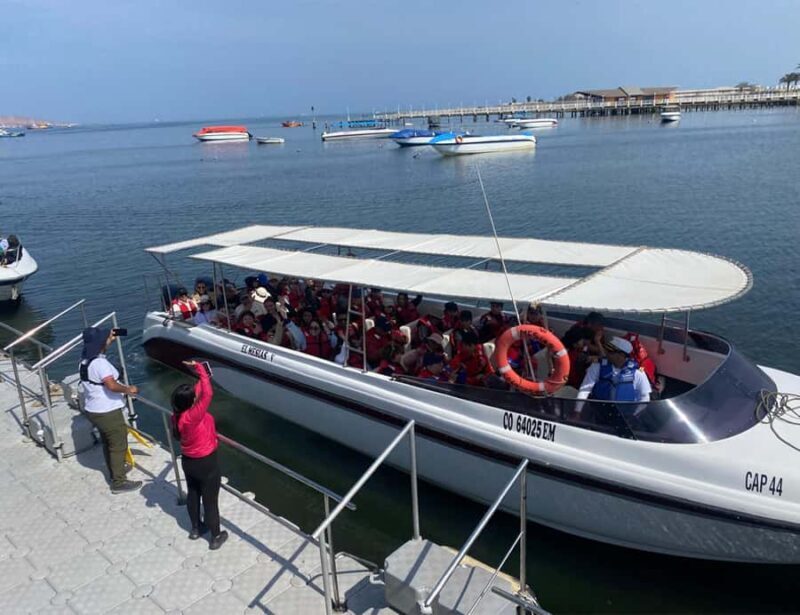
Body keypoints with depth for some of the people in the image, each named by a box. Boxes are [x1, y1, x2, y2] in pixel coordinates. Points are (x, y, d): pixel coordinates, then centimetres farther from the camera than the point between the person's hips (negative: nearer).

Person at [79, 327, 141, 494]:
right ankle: (119, 482, 12)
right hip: (107, 412, -10)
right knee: (119, 445, 4)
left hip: (93, 410, 10)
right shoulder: (99, 362, -27)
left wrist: (109, 339, 26)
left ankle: (115, 471, 42)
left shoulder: (85, 359, 3)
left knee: (108, 443, 25)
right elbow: (112, 385, -35)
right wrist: (128, 389, -19)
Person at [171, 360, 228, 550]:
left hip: (188, 461, 8)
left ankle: (196, 529, 47)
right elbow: (207, 394, -37)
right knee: (210, 500, 10)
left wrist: (202, 377, 2)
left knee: (192, 494, 26)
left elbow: (198, 392, 4)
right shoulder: (193, 416, -34)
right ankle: (216, 537, 27)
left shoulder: (177, 415, -11)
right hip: (206, 463, -7)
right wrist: (199, 367, -29)